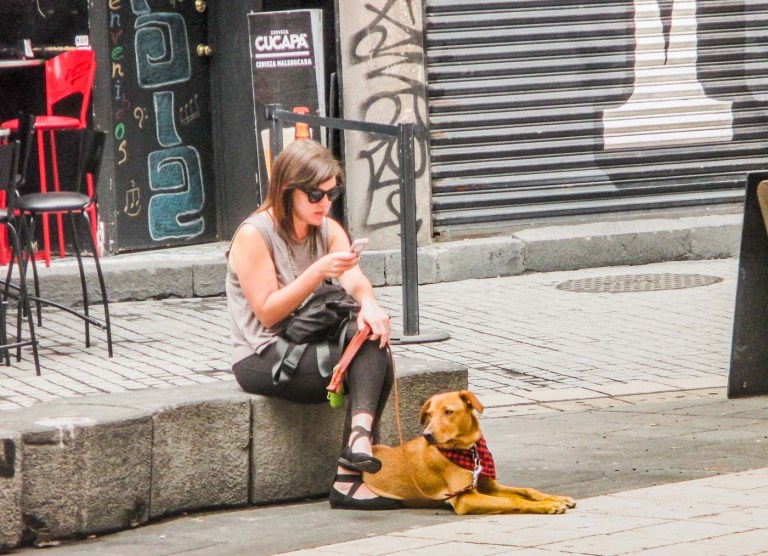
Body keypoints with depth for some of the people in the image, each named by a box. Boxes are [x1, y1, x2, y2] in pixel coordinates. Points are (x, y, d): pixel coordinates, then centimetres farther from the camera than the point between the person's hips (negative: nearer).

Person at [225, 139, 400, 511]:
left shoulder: (329, 230, 12)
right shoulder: (254, 235, -10)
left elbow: (353, 277, -6)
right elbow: (268, 312, -16)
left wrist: (368, 303, -30)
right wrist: (319, 272, -25)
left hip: (313, 346, 7)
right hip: (263, 359, -7)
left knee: (371, 336, -27)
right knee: (370, 359, -27)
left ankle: (354, 457, -41)